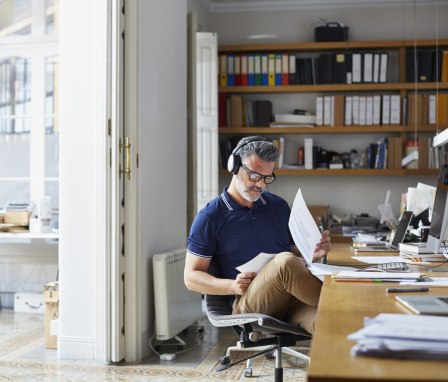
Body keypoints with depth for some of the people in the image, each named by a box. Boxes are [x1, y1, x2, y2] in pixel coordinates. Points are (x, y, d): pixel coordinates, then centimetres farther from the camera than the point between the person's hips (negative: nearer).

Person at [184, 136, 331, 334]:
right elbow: (191, 277, 4)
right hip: (246, 303, -2)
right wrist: (232, 286, -13)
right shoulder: (210, 217, 5)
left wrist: (313, 254, 3)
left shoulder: (279, 206, 18)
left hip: (292, 298, 2)